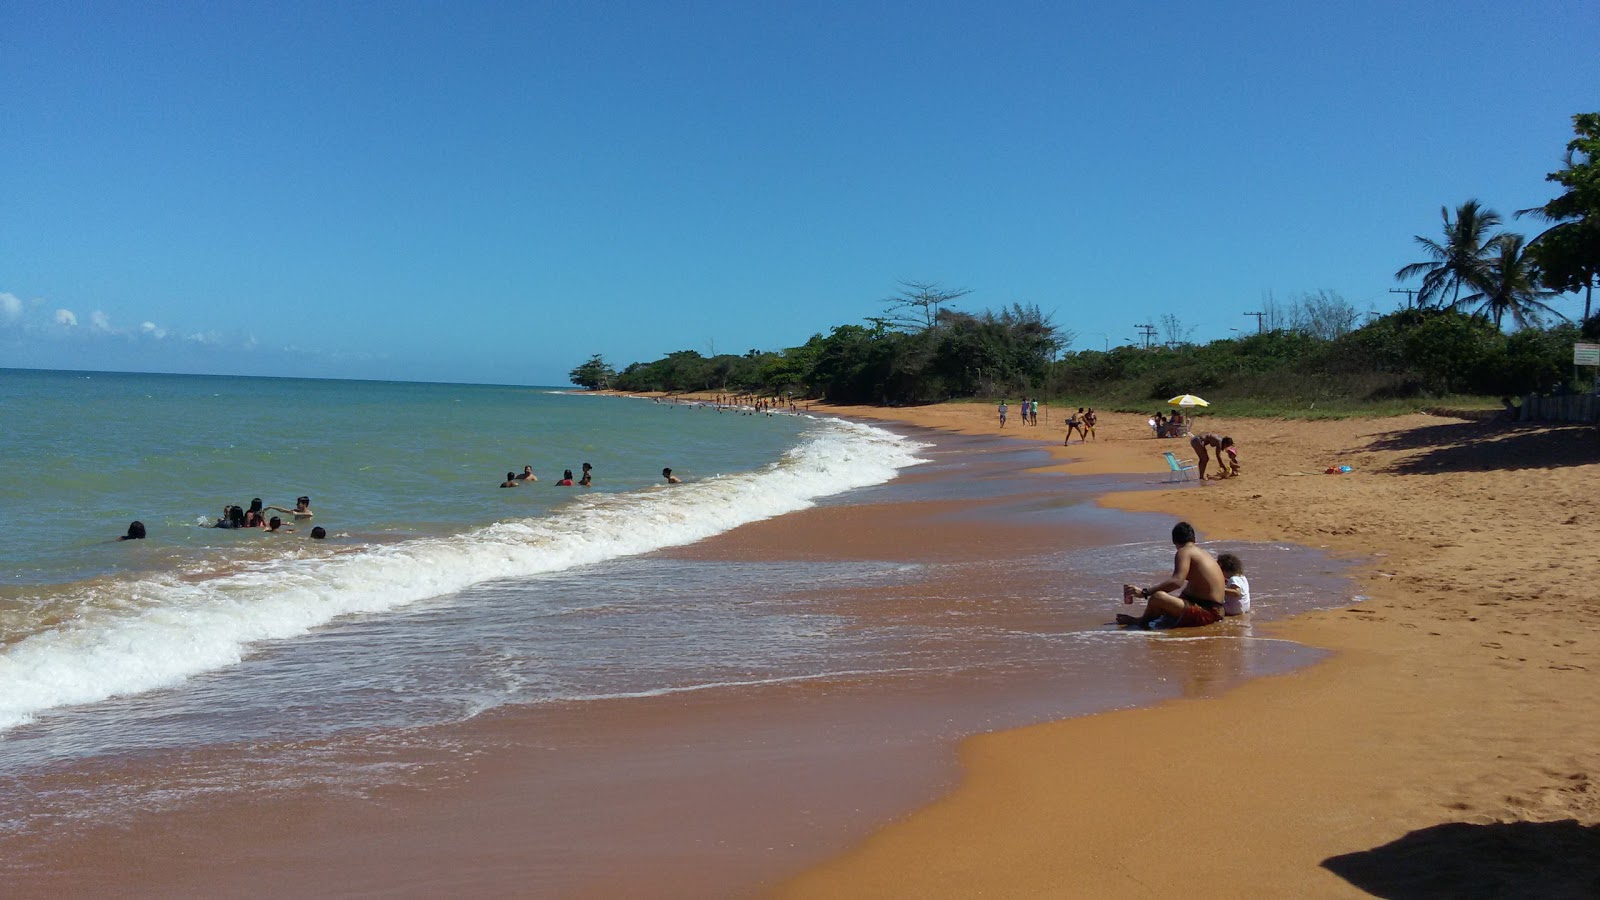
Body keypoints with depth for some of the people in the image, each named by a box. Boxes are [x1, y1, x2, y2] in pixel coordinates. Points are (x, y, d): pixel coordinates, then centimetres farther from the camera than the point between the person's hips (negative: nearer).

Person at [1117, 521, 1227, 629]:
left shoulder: (1184, 552, -11)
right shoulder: (1203, 553, 17)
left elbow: (1176, 582, -27)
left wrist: (1144, 593, -28)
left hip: (1205, 612, -11)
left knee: (1158, 597, -24)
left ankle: (1142, 621, 3)